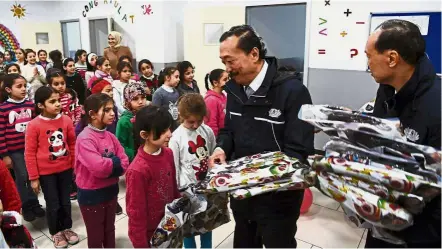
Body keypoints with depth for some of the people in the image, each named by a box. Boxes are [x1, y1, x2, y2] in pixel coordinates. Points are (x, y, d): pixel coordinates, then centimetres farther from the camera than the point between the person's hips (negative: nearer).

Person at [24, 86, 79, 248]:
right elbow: (29, 153, -9)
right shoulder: (34, 125, -15)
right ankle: (56, 232, 35)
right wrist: (33, 178, -6)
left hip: (65, 169, 3)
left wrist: (76, 166, 9)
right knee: (53, 204, 12)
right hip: (46, 172, -3)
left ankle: (67, 228, 39)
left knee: (65, 201, 17)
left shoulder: (66, 120, -6)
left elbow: (72, 144, 5)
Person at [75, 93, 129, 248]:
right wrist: (114, 162, -14)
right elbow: (99, 167, -31)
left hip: (110, 191, 6)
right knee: (96, 237, 14)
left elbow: (124, 164, -3)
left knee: (109, 231, 24)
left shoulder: (110, 136, 0)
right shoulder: (85, 138, -21)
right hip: (91, 195, -6)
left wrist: (108, 165, -19)